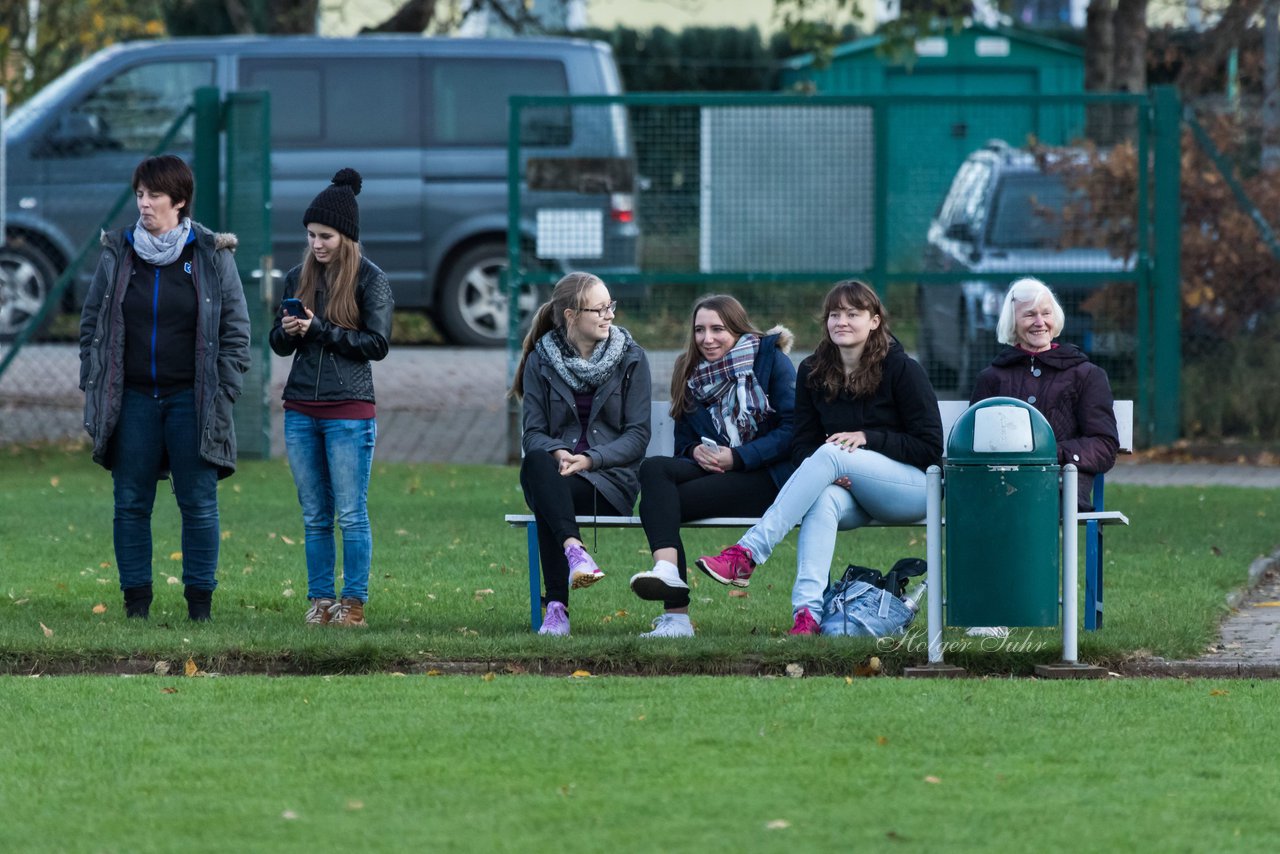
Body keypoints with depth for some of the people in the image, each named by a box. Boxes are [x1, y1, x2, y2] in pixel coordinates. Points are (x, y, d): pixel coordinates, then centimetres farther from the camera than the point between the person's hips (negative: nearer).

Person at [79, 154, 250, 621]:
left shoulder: (211, 255, 0)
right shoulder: (117, 254, 5)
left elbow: (236, 329, 3)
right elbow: (91, 323, 11)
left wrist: (222, 392, -4)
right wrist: (94, 387, 3)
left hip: (190, 401, -2)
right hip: (132, 401, 2)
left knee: (198, 503, 0)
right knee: (131, 503, 3)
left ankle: (200, 601, 7)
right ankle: (136, 600, 10)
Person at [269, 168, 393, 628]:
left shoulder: (370, 280, -3)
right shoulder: (298, 277, 11)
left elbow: (377, 344, -9)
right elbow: (277, 343, 15)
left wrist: (320, 330, -16)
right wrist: (287, 332, -8)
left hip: (350, 412, -5)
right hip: (301, 411, 5)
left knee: (351, 514, -4)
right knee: (314, 516, 7)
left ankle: (354, 603, 0)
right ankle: (320, 601, 11)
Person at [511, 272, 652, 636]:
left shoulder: (631, 359, 7)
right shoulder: (542, 360, 9)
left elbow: (638, 435, 1)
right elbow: (533, 432, 5)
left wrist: (591, 459, -17)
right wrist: (557, 453, -20)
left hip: (611, 478, -2)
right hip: (556, 473, 2)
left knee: (545, 500, -36)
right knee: (536, 462, -38)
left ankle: (557, 607, -46)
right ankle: (575, 550, -57)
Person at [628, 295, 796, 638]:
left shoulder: (771, 359, 0)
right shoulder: (690, 372, 17)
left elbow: (792, 430, -8)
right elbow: (684, 442, 17)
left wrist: (738, 457, -16)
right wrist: (695, 452, -7)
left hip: (765, 476, -6)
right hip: (712, 468, 6)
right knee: (653, 467, -25)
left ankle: (677, 616, -36)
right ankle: (667, 570, -42)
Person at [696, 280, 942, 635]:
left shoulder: (902, 370, -5)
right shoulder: (813, 372, 7)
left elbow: (930, 447, -5)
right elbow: (802, 445, 7)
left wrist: (868, 438, -17)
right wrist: (829, 473, -16)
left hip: (913, 486, -4)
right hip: (847, 489, 4)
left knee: (830, 453, -31)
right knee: (824, 499, -35)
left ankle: (747, 553, -42)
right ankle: (807, 612, -52)